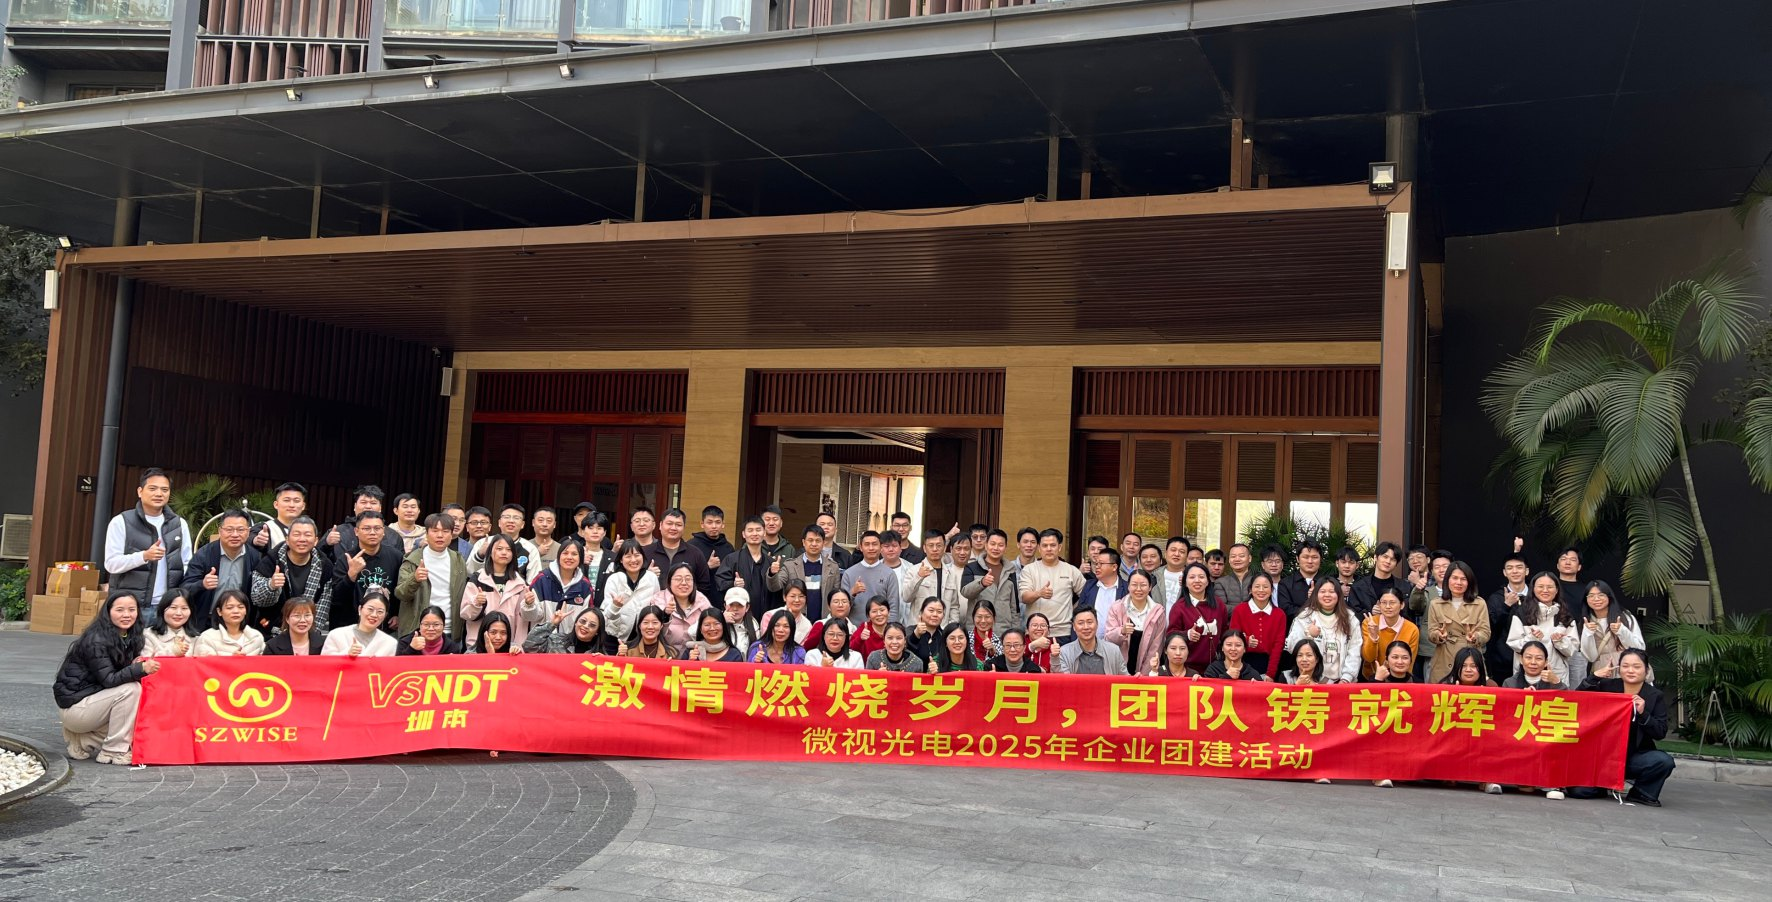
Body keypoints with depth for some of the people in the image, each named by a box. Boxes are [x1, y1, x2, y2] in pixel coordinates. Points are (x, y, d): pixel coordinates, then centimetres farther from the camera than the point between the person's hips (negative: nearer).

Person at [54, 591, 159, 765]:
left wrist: (135, 665, -14)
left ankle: (82, 741, 7)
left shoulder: (127, 637, 5)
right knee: (131, 689, -23)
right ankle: (114, 752, -15)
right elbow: (108, 680, -25)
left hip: (91, 700, 9)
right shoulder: (96, 641, -20)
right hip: (74, 706, -9)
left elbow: (120, 673, 9)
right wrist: (140, 669, -39)